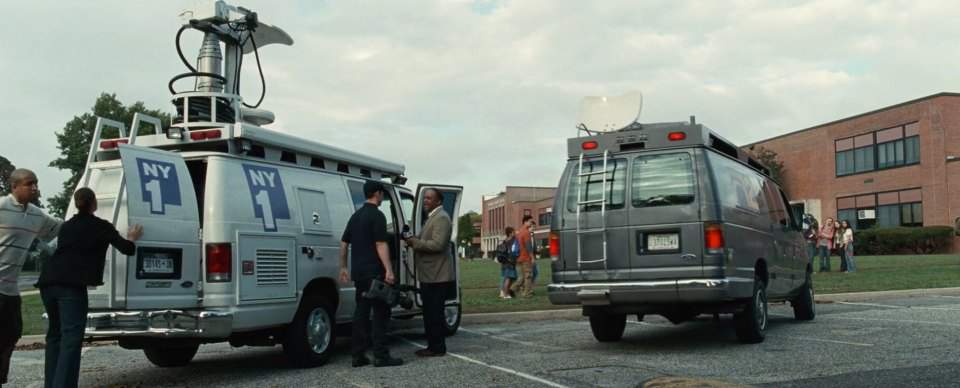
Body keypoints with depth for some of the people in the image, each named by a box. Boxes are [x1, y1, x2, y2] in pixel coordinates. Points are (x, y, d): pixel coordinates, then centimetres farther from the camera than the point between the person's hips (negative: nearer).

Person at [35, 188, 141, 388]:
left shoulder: (66, 226, 26)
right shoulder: (101, 226, 9)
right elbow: (127, 249, 10)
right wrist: (131, 238, 32)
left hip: (48, 282, 7)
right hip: (72, 285, -6)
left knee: (55, 335, 18)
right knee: (71, 339, -10)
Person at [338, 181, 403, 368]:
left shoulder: (356, 216, 16)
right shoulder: (377, 215, -10)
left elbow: (344, 243, 18)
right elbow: (381, 245, -18)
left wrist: (343, 267, 23)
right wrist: (389, 270, -22)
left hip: (358, 273, 8)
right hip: (374, 272, -8)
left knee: (361, 312, 9)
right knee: (380, 313, -3)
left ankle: (358, 356, 10)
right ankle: (381, 356, -4)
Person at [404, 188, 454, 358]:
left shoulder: (441, 218, -13)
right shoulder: (432, 217, 20)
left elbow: (438, 244, -23)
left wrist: (416, 242, -16)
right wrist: (415, 240, 9)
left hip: (437, 276, -10)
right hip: (430, 275, 10)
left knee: (435, 313, -5)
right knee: (430, 312, 14)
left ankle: (437, 348, 2)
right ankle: (433, 345, 22)